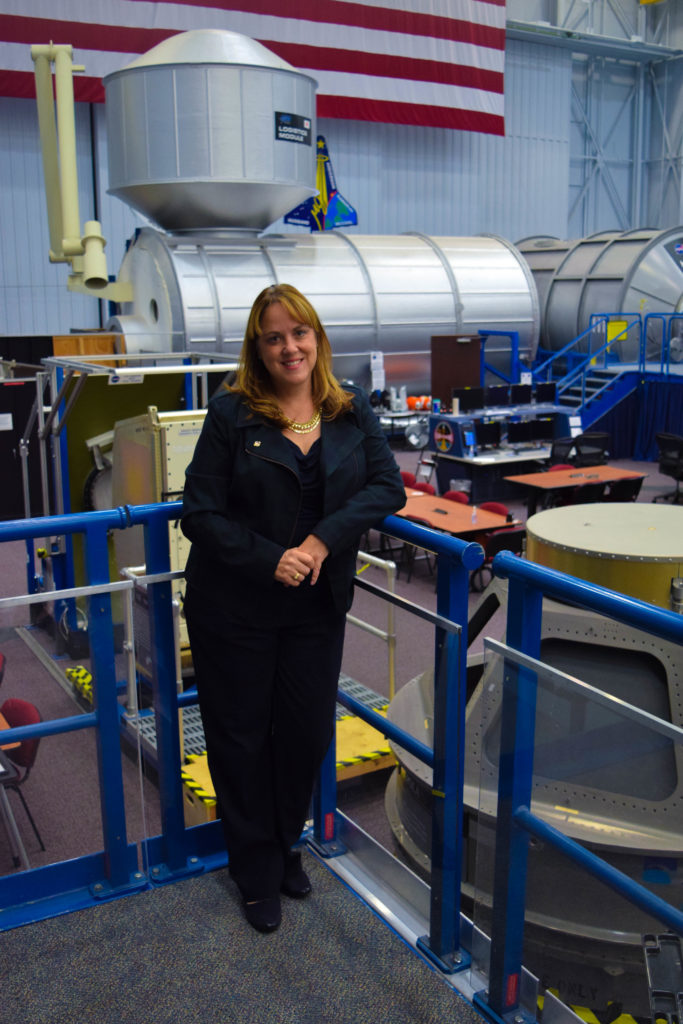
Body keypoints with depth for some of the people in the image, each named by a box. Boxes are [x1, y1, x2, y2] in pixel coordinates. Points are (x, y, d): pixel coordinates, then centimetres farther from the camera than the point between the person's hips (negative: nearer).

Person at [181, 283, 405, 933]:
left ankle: (285, 845, 41)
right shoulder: (231, 415, -8)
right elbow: (201, 514, -9)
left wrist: (324, 539, -19)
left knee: (308, 732, 13)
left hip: (318, 608, 3)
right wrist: (270, 560, -21)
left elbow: (387, 487, -5)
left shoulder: (352, 412, 2)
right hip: (234, 609, -2)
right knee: (241, 737, 10)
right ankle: (257, 873, 32)